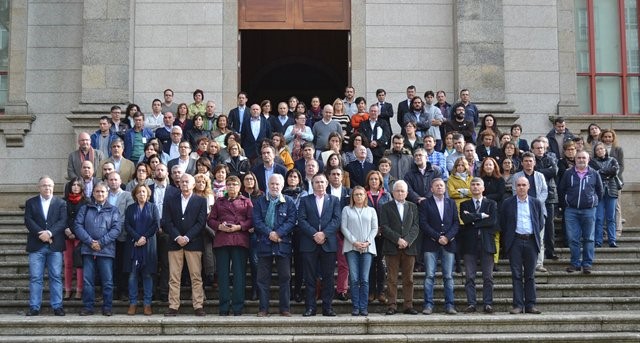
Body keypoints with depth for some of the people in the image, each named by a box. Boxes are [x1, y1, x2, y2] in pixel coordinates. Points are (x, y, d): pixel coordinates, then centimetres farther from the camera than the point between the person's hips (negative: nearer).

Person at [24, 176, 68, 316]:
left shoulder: (61, 203, 9)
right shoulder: (30, 203, 11)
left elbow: (63, 221, -3)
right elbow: (28, 221, -1)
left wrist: (49, 233, -17)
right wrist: (42, 234, -14)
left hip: (55, 246, 0)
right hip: (36, 246, 0)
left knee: (56, 277, 1)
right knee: (35, 278, 0)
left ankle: (57, 306, 5)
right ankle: (34, 307, 5)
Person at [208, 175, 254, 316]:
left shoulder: (246, 202, 12)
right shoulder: (219, 202, 18)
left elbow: (251, 220, 2)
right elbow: (211, 220, 12)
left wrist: (239, 226, -12)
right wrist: (219, 226, -7)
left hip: (240, 241, -2)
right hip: (221, 240, 2)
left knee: (239, 274, -4)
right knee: (223, 274, 1)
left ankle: (238, 307, 0)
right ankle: (224, 307, 5)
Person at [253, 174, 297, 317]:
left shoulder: (289, 202, 6)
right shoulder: (260, 201, 9)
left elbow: (291, 220, -3)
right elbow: (257, 221, 0)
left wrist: (278, 233, -15)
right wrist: (269, 233, -13)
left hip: (283, 244, -1)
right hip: (264, 244, 1)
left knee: (285, 277, 2)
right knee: (263, 278, 2)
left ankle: (285, 308, 9)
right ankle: (263, 308, 8)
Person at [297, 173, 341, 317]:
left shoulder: (334, 200, 12)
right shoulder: (305, 200, 10)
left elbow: (337, 220, 0)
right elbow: (301, 220, -1)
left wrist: (324, 233, -13)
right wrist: (314, 234, -14)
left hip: (328, 244, 1)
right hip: (309, 244, 0)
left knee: (328, 277, 2)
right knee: (310, 277, 1)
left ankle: (327, 307, 7)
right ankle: (310, 307, 5)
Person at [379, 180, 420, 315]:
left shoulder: (412, 206, 14)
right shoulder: (386, 207, 6)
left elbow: (415, 227, 6)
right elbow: (384, 227, -3)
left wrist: (407, 240, -10)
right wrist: (398, 239, -13)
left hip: (409, 247, 2)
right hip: (391, 248, -2)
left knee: (408, 279, 3)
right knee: (392, 279, -1)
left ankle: (409, 306, 7)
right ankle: (392, 306, 2)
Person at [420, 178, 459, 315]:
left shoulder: (451, 203, 15)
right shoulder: (425, 203, 5)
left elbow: (456, 223, 8)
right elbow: (423, 224, -4)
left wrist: (447, 237, -7)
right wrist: (438, 237, -11)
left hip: (449, 244, 2)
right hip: (431, 244, -2)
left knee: (448, 276, 2)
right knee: (429, 276, -4)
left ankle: (449, 305, 5)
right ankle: (428, 305, -2)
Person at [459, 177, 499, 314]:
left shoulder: (491, 203, 11)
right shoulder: (464, 204, 13)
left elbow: (493, 221, -5)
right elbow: (465, 219, -6)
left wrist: (473, 219, -5)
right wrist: (481, 216, -7)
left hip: (486, 243, 0)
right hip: (469, 243, 1)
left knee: (488, 277, 0)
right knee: (469, 277, -2)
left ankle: (488, 304, 3)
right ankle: (471, 304, 0)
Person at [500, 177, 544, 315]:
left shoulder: (536, 203, 9)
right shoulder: (507, 203, 5)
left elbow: (541, 223, 15)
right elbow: (503, 223, 9)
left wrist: (535, 235, 9)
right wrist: (508, 238, 6)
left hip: (531, 241, 1)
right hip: (515, 241, -1)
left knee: (530, 275, 5)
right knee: (516, 274, -2)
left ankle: (530, 305, 8)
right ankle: (518, 305, 0)